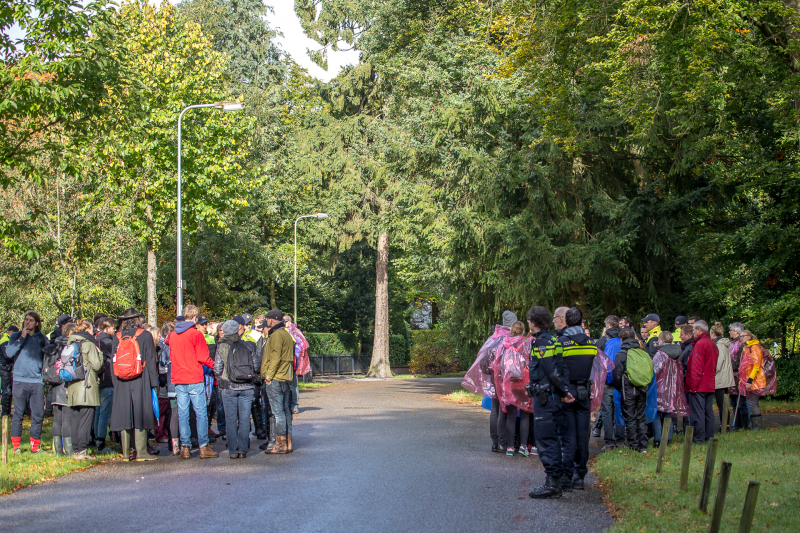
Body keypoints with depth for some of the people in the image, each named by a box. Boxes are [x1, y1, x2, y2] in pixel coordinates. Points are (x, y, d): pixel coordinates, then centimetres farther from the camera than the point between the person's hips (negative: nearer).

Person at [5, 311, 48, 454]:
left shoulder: (42, 338, 10)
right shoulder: (16, 336, 7)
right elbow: (9, 353, -6)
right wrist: (21, 338, -11)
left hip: (37, 381, 1)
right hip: (20, 380, -1)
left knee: (38, 414, 0)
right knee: (18, 413, -1)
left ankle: (35, 446, 9)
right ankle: (16, 445, 6)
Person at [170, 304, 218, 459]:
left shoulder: (173, 335, 8)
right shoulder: (196, 334, -9)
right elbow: (203, 358, -9)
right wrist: (214, 366, 6)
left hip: (178, 380, 5)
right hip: (194, 379, -5)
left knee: (183, 414, 7)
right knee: (201, 413, -1)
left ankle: (185, 447, 7)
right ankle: (203, 447, -2)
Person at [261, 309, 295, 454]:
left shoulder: (276, 335, -12)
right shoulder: (287, 335, 17)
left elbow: (275, 358, -20)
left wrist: (268, 376, -14)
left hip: (275, 380, -9)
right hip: (286, 379, 9)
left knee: (278, 412, -7)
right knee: (286, 411, 11)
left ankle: (280, 445, -7)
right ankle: (288, 443, 13)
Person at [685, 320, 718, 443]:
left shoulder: (700, 344, -15)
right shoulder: (713, 344, 14)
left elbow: (696, 367, -18)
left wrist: (693, 385, -17)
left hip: (698, 386, -9)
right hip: (710, 385, 9)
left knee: (697, 411, -5)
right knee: (708, 411, 11)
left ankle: (699, 438, -4)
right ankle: (709, 437, 14)